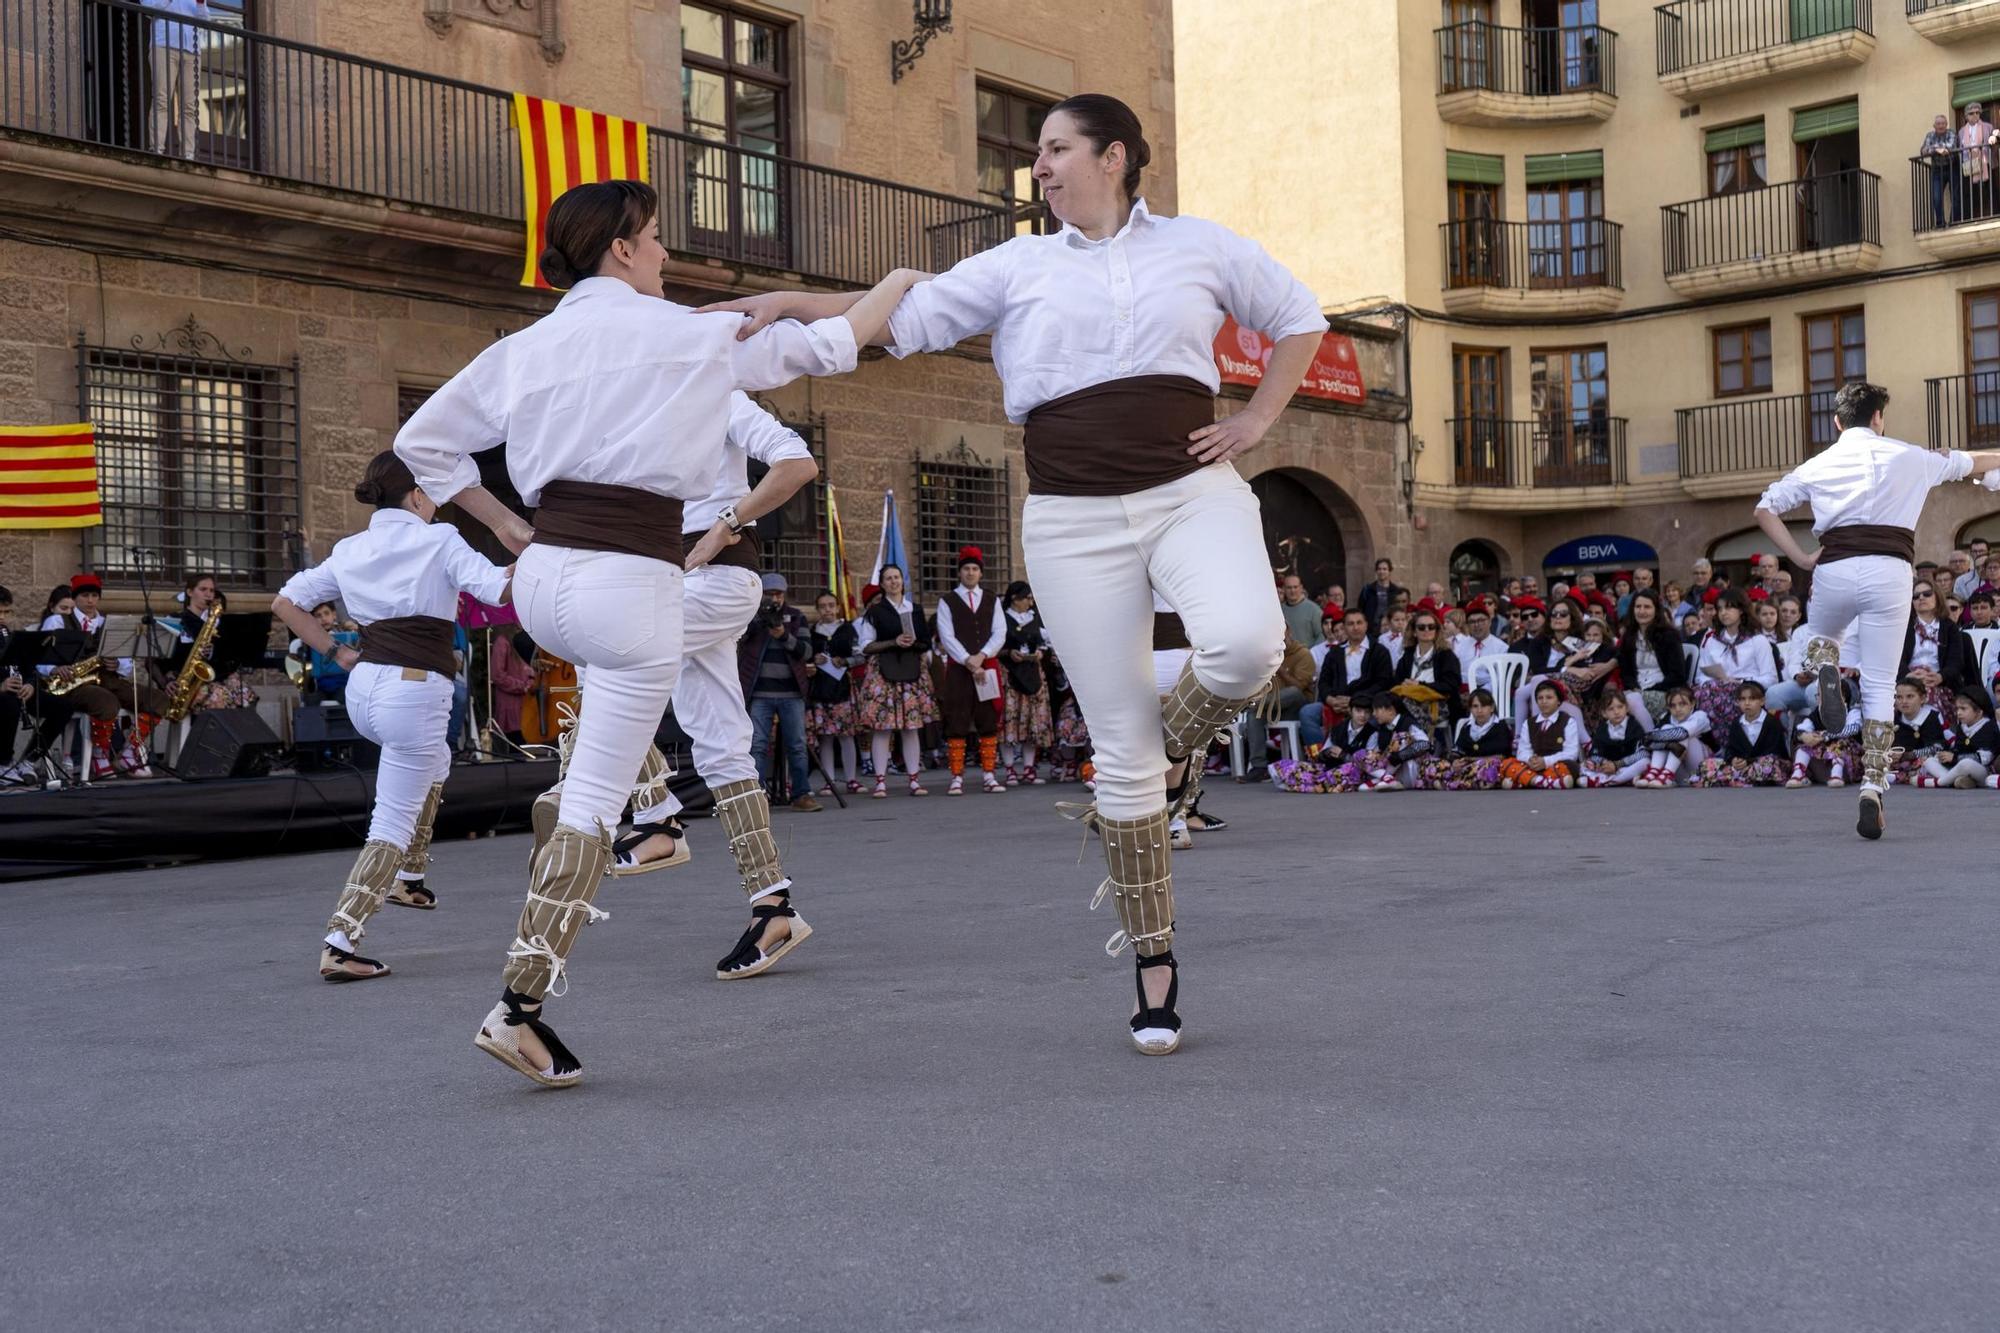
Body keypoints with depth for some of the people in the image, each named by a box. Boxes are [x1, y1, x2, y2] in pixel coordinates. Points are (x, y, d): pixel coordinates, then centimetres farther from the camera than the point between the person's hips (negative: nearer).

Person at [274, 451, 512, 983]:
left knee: (435, 763, 35)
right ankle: (339, 944, -9)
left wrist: (336, 653, 16)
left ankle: (409, 878, 34)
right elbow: (500, 588, -17)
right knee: (392, 825, -1)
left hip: (363, 689, 7)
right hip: (415, 692, -7)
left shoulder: (349, 550, 12)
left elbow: (285, 603, 15)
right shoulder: (439, 541, -5)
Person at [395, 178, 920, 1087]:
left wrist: (510, 530, 17)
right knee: (593, 803, -1)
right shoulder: (690, 336, -1)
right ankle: (520, 1006, -3)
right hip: (629, 584, -6)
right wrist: (901, 282, 28)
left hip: (542, 576, 6)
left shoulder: (526, 346, 12)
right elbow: (829, 347, 11)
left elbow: (421, 442, 16)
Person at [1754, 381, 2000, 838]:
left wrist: (1800, 559, 11)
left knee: (1819, 634, 32)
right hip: (1889, 571, -1)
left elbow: (1765, 509, 11)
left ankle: (1825, 666, -4)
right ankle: (1872, 787, -7)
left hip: (1835, 569, 1)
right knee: (1880, 686, 2)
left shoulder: (1818, 465, 15)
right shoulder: (1907, 457, 14)